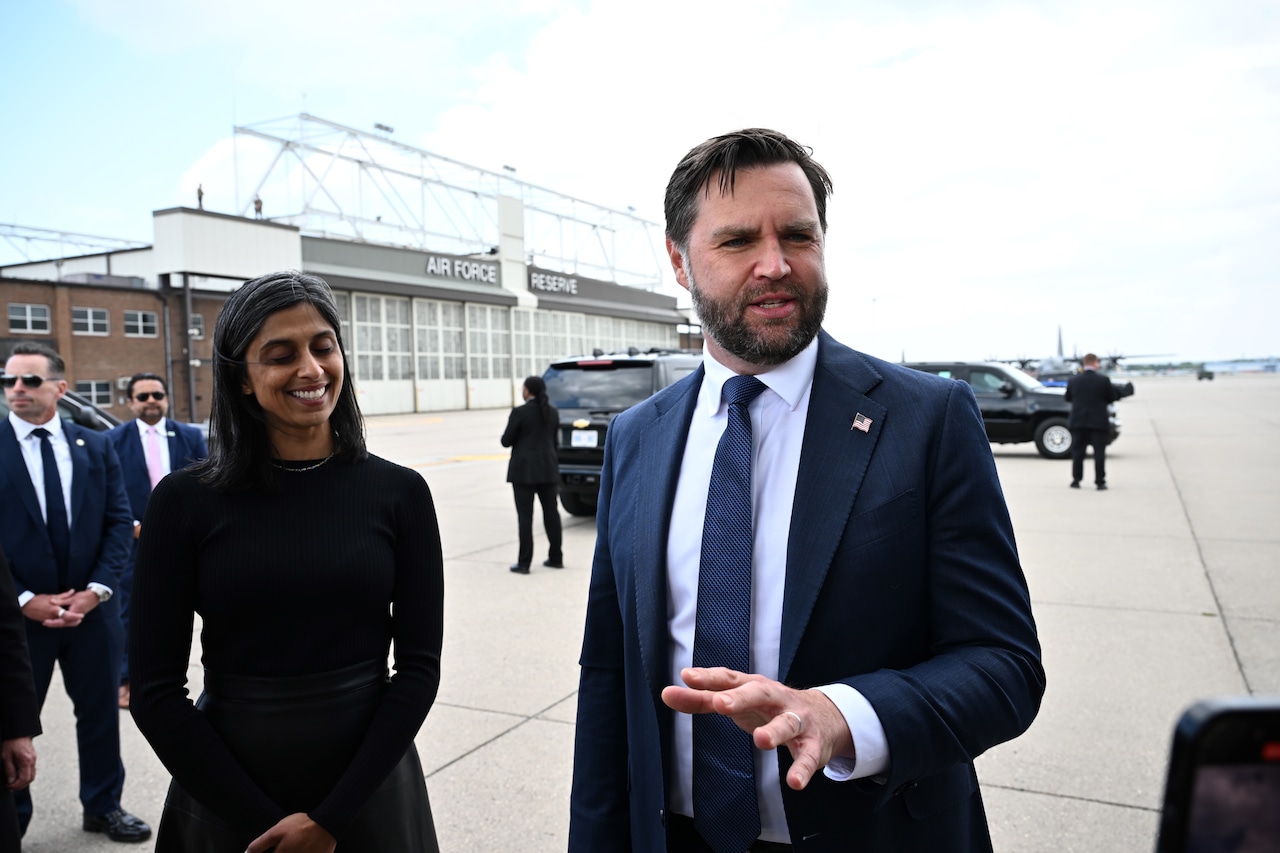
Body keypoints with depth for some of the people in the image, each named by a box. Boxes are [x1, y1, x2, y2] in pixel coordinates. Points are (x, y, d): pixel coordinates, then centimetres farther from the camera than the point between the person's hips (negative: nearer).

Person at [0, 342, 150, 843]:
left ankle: (103, 806, 32)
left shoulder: (96, 446, 3)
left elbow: (120, 521, 1)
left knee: (100, 712, 14)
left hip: (91, 609, 3)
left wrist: (96, 589, -9)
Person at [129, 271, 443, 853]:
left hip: (369, 793, 1)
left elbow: (420, 667, -6)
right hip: (225, 799, 0)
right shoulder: (185, 500, -8)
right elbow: (155, 690, -6)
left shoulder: (399, 493, -7)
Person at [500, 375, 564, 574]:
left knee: (525, 515, -3)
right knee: (551, 512, 11)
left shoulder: (520, 412, -11)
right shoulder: (553, 412, 7)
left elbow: (506, 441, -8)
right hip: (548, 468, 5)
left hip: (524, 470, -5)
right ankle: (556, 558, 18)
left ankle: (524, 563, -1)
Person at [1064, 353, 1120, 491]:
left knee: (1077, 452, 10)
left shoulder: (1073, 380, -4)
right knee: (1099, 452, 2)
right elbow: (1112, 398, 1)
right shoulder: (1104, 380, -9)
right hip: (1099, 422, -2)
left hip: (1078, 422, 2)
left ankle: (1076, 480, 12)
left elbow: (1067, 398, 7)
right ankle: (1100, 482, 0)